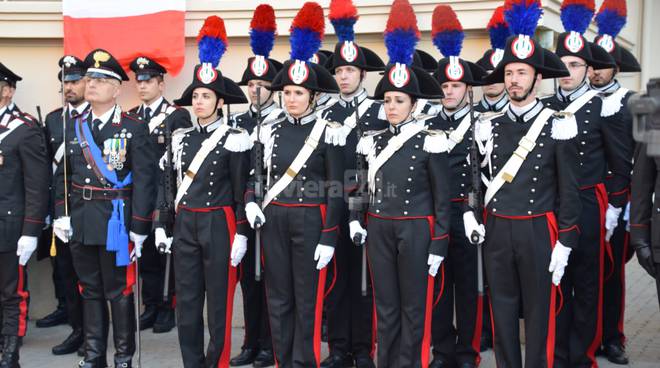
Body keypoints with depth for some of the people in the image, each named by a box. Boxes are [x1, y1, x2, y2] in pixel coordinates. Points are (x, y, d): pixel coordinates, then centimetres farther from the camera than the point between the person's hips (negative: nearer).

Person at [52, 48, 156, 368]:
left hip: (115, 221, -5)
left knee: (119, 291, 3)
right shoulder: (74, 128, 10)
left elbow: (143, 181, -9)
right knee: (90, 290, 13)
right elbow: (63, 175, 14)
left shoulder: (134, 129, -5)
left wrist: (139, 230, -12)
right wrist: (61, 215, 3)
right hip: (80, 222, 5)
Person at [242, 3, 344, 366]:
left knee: (308, 299, 3)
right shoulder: (270, 131, 6)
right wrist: (250, 202, -4)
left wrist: (328, 238, -12)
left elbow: (335, 189, -7)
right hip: (274, 221, 4)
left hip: (310, 221, -4)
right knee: (277, 297, 10)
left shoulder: (327, 132, -6)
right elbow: (255, 173, 17)